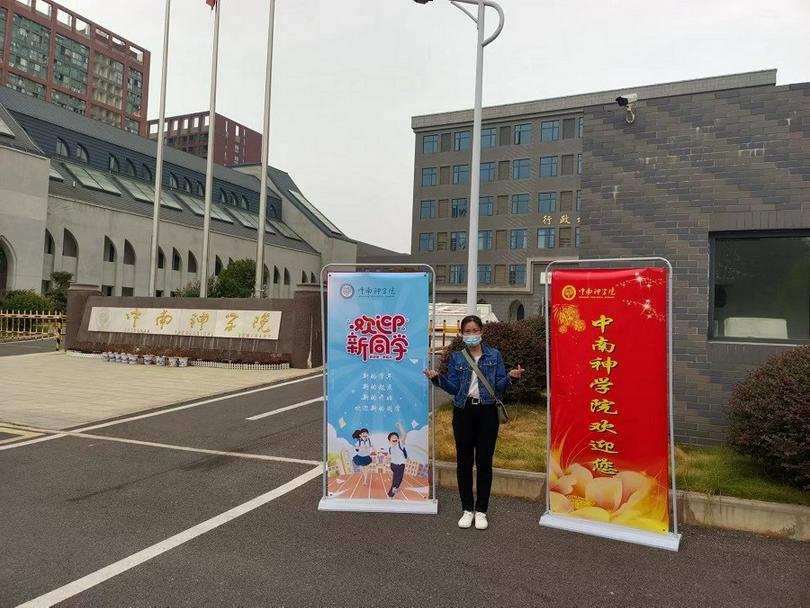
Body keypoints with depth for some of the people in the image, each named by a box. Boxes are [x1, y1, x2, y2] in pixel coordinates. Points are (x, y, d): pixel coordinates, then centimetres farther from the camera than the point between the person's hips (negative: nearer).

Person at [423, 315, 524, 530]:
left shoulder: (494, 355, 4)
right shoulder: (456, 357, 6)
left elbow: (499, 387, 1)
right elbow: (453, 388, 0)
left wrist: (510, 377, -17)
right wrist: (437, 378, -15)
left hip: (487, 412, -1)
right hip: (463, 412, 1)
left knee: (484, 462, 3)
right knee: (464, 462, 5)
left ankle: (481, 510, 16)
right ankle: (467, 509, 19)